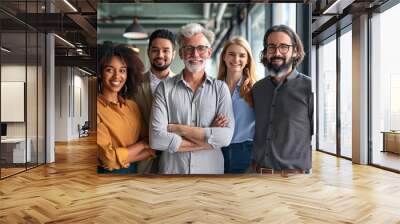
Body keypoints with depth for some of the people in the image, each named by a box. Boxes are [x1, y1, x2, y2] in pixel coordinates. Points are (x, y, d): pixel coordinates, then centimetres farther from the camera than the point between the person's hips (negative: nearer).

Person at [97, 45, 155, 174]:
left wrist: (123, 156, -17)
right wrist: (143, 144, -10)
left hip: (134, 169, 4)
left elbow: (151, 149, -2)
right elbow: (110, 158, -20)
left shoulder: (132, 106, -2)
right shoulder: (98, 109, -18)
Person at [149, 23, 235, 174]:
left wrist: (178, 128, -15)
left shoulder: (220, 88, -3)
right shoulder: (165, 88, -6)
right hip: (172, 169, -1)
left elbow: (226, 136, -15)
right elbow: (156, 139, -16)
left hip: (211, 169, 1)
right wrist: (208, 141, -15)